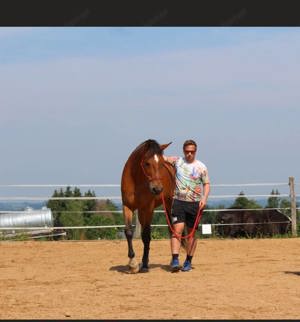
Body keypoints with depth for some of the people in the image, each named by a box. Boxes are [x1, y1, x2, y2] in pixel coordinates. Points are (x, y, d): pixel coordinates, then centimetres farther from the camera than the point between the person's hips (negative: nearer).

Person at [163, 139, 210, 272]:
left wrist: (204, 198, -12)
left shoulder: (201, 167, 3)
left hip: (195, 203, 0)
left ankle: (188, 261, 14)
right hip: (178, 201, 0)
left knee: (191, 232, 6)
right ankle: (175, 260, -19)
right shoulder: (177, 161, 6)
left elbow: (206, 184, 4)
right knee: (177, 229, -13)